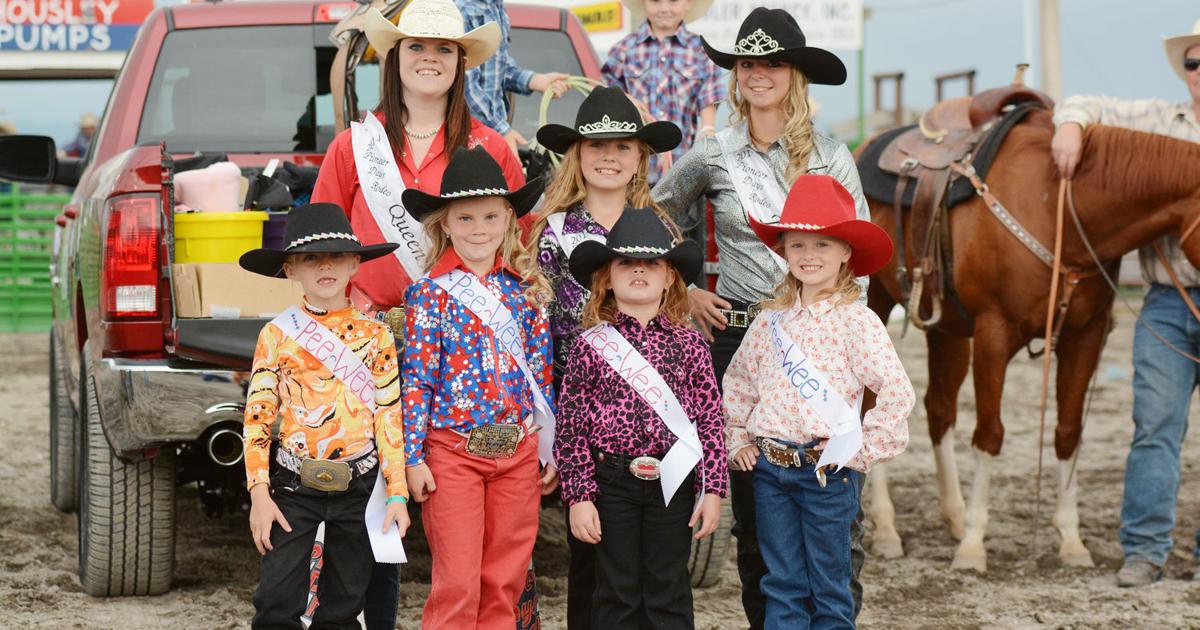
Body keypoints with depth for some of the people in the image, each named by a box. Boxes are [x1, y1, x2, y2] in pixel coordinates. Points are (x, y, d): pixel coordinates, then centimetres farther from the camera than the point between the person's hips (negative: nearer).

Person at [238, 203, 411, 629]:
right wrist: (260, 493, -8)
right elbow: (257, 417, 0)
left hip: (357, 488, 1)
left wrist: (397, 494, -2)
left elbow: (390, 418, 3)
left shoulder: (375, 335, 3)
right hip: (294, 486, -1)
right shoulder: (277, 335, 0)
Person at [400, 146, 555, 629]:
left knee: (504, 581, 9)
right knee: (457, 583, -1)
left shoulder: (525, 290, 6)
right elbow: (416, 379, -5)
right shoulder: (431, 294, -4)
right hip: (452, 451, -3)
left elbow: (542, 372, 10)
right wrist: (413, 457, -8)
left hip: (519, 449, 4)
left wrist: (549, 448, 9)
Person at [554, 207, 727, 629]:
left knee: (669, 593, 9)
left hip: (672, 482, 1)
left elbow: (710, 420, 2)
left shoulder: (689, 345, 2)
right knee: (617, 594, 8)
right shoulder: (591, 346, -1)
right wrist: (579, 497, -5)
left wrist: (712, 489, -3)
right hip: (613, 482, -1)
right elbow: (571, 427, -1)